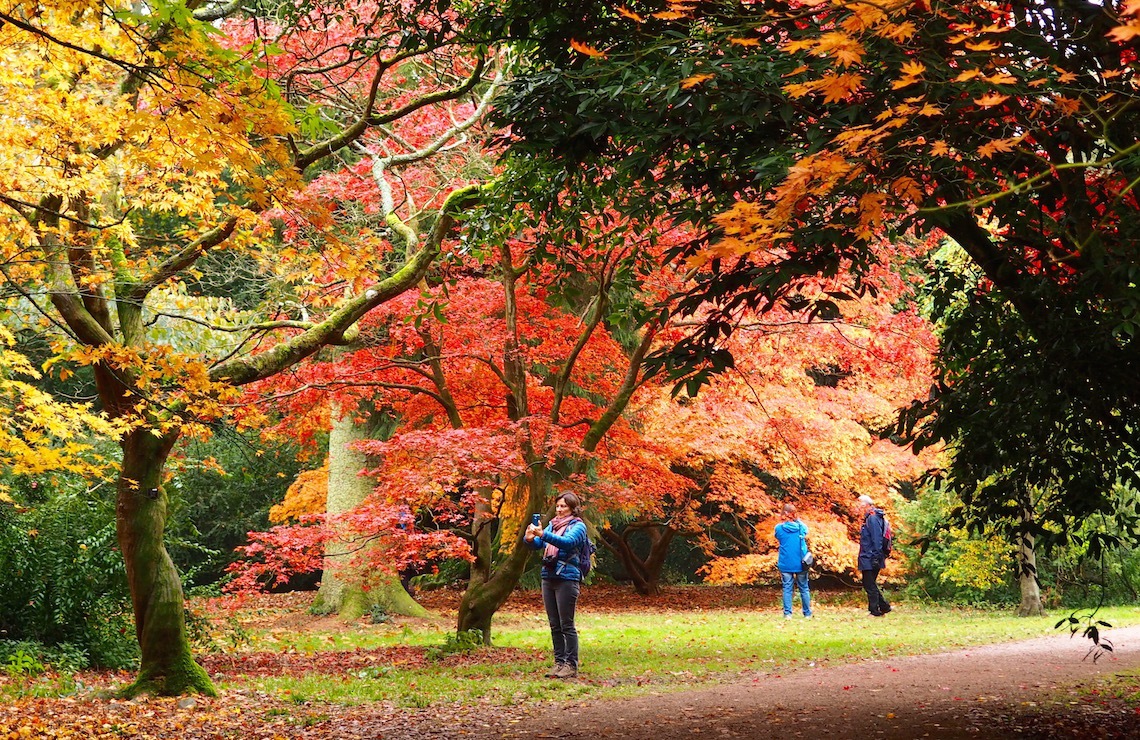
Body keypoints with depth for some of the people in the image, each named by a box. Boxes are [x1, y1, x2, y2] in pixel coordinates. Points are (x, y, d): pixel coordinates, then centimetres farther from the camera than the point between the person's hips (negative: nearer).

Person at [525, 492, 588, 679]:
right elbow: (538, 544, 6)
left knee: (566, 625, -5)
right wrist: (530, 538, -18)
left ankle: (571, 665, -1)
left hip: (567, 578, -7)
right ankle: (559, 662, 15)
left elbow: (568, 542, -23)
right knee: (554, 626, 9)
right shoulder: (553, 525, 16)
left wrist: (543, 534, -34)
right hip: (548, 578, 7)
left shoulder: (578, 526, -4)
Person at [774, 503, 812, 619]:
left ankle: (787, 613, -4)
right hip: (800, 564, 1)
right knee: (804, 588, 9)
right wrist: (798, 520, 21)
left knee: (787, 588, 3)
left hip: (785, 564, -1)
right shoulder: (801, 526, -3)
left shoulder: (779, 528, -5)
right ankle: (807, 613, 13)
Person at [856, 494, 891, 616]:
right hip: (868, 559, 10)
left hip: (870, 559, -10)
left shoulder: (872, 518, -16)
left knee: (870, 586, -3)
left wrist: (875, 558, -22)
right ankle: (884, 606, 20)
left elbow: (877, 540, -21)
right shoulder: (869, 518, 15)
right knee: (869, 584, 16)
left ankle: (874, 610, 2)